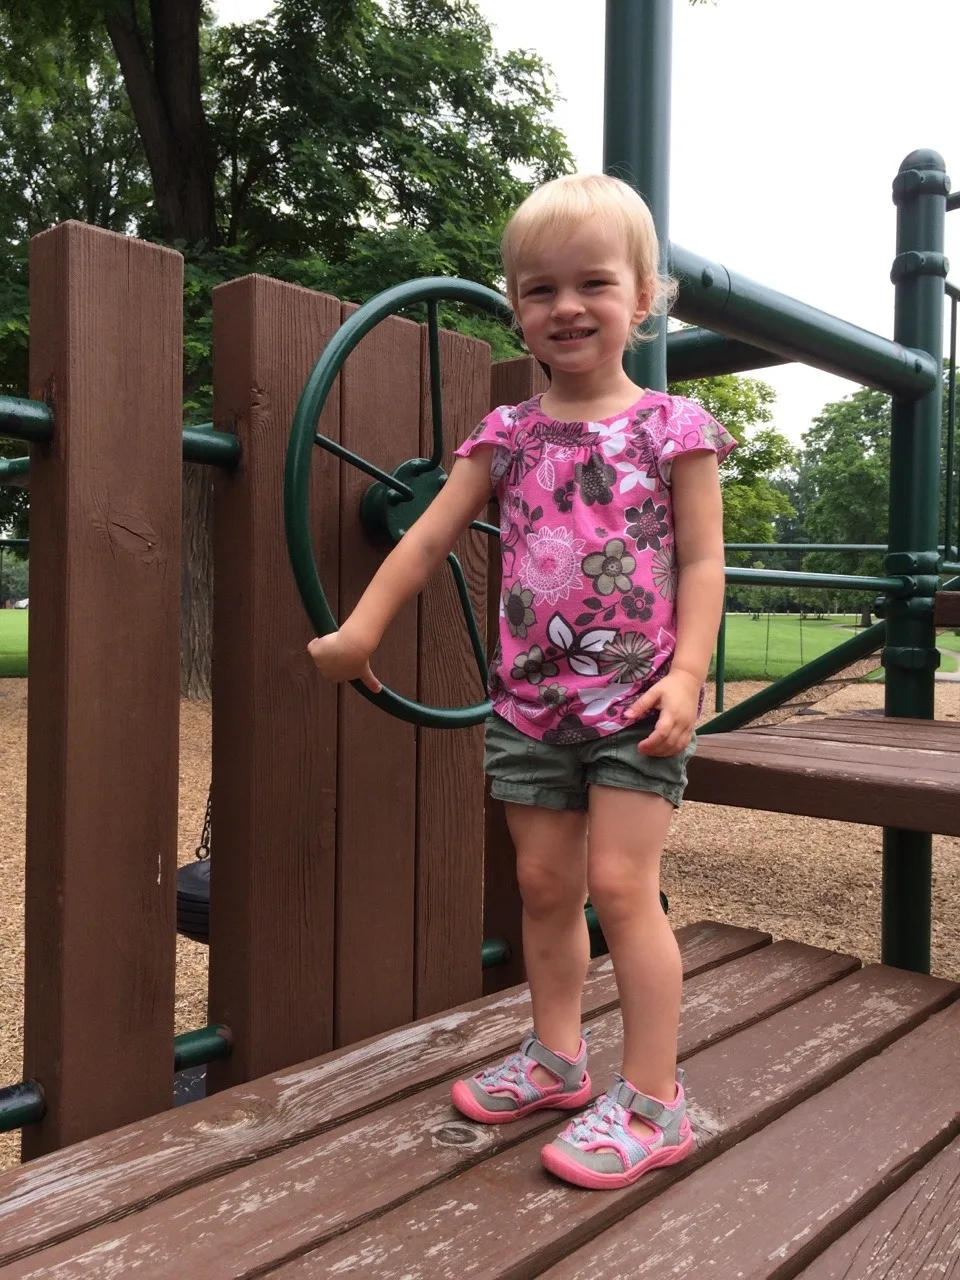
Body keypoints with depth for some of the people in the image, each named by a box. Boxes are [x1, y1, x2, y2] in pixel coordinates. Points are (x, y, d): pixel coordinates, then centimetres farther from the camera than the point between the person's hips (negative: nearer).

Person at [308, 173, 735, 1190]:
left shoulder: (672, 427, -2)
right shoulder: (506, 436, 7)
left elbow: (701, 562, -4)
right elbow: (428, 538, 7)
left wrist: (686, 674, -16)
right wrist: (359, 630, 1)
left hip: (636, 699, -4)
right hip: (530, 698, 4)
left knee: (620, 883, -6)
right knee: (544, 883, 12)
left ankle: (652, 1101, 8)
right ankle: (555, 1055, 30)